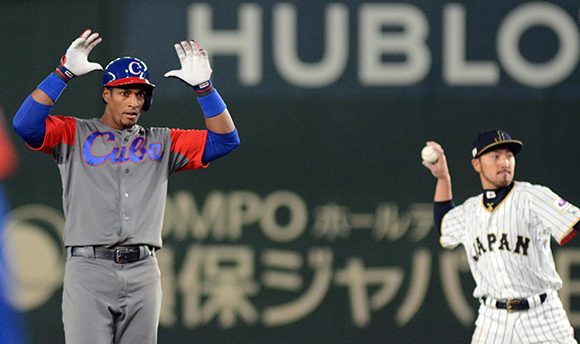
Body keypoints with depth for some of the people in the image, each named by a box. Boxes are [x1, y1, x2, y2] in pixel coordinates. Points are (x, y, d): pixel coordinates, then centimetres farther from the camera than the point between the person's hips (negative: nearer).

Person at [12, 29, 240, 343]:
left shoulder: (162, 142, 17)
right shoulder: (75, 134, 8)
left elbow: (225, 139, 11)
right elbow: (25, 124, -8)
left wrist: (203, 86, 0)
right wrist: (64, 73, -12)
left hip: (143, 272, 3)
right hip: (88, 269, -3)